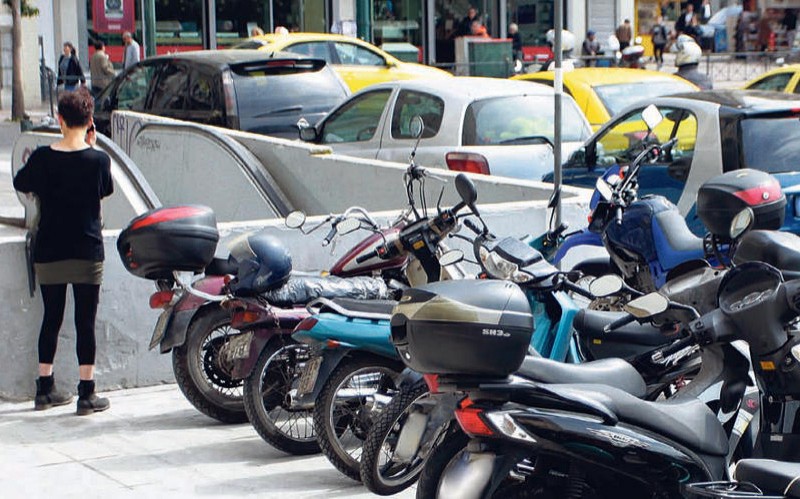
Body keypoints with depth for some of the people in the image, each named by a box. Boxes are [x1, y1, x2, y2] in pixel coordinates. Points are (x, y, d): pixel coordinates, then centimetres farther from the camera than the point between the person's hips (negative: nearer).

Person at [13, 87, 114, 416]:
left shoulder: (42, 158, -6)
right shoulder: (98, 160, -9)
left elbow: (21, 184, 12)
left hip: (48, 254, 2)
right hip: (87, 253, -2)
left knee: (51, 319, 14)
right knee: (85, 322, 2)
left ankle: (45, 390, 21)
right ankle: (87, 395, 4)